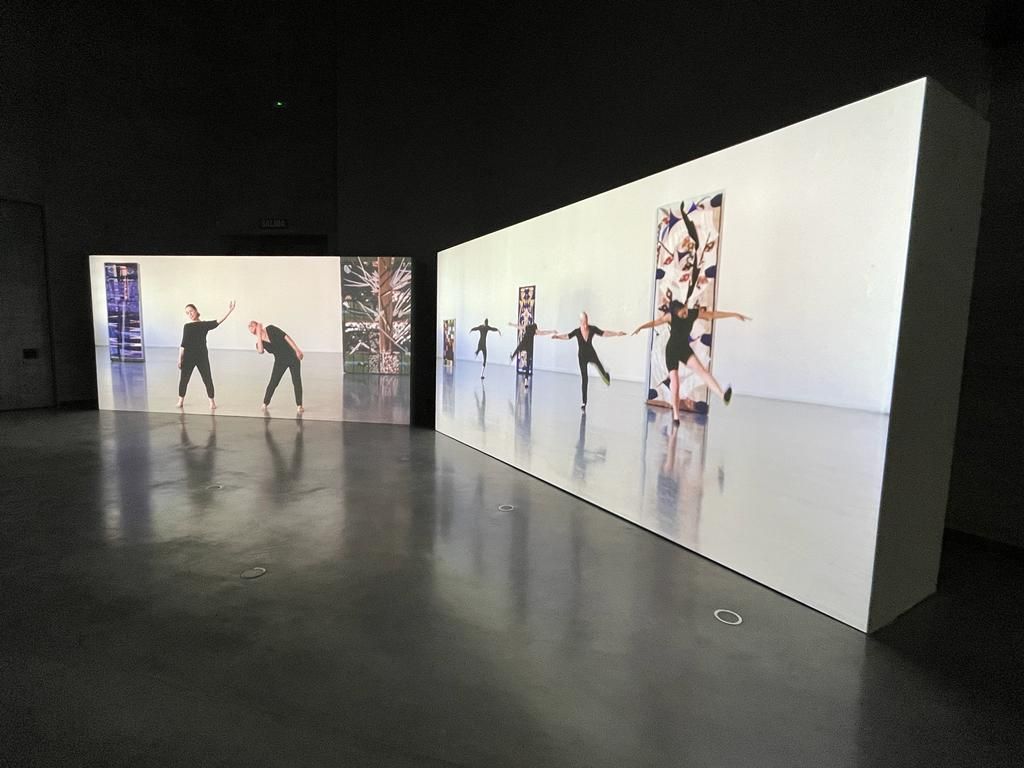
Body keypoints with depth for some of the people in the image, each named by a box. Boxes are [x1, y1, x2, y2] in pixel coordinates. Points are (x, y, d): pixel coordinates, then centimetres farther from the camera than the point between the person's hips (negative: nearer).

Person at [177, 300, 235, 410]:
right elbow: (183, 344, 7)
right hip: (188, 357, 1)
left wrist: (229, 311, -27)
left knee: (207, 379, 2)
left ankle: (212, 401, 13)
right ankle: (181, 400, 22)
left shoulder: (205, 324, 1)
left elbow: (218, 322, -15)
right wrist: (180, 359, 6)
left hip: (202, 356, -1)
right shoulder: (187, 326, 6)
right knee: (183, 379, 6)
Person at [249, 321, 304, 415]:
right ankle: (265, 404, 17)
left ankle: (299, 406, 4)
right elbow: (260, 351, -25)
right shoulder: (259, 342, -3)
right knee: (273, 382, 0)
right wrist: (259, 335, -20)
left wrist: (297, 350, -15)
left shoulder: (270, 329, -7)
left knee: (297, 381, -4)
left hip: (292, 356, -2)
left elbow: (286, 337, -9)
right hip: (280, 361, 2)